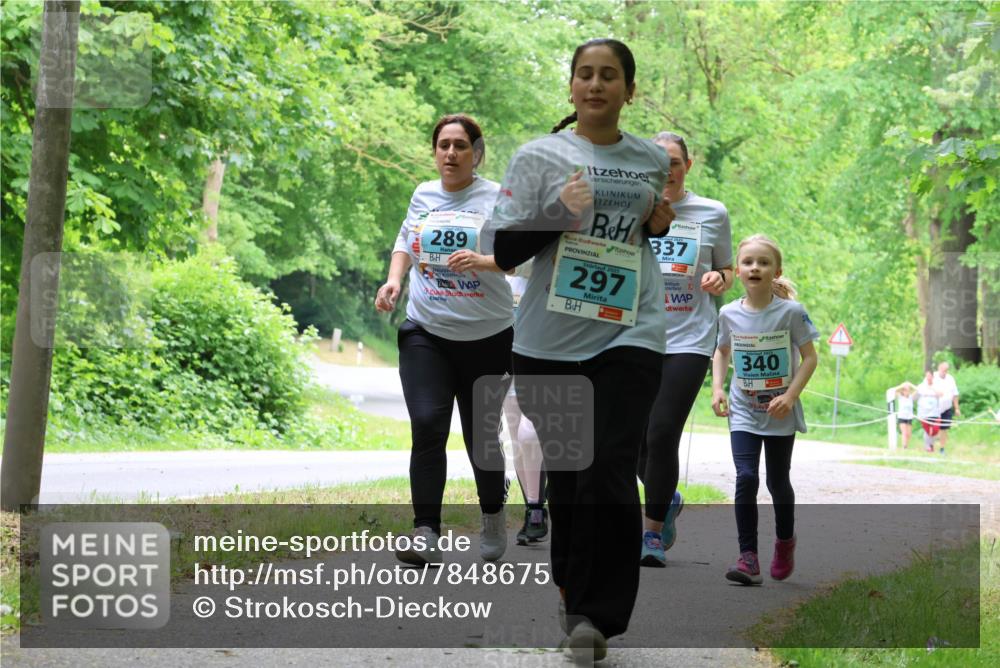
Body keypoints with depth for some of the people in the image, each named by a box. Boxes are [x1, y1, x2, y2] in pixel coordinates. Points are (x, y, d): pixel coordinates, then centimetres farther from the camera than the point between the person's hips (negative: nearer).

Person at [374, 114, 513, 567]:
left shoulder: (496, 198, -4)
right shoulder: (423, 195, 9)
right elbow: (405, 242, 24)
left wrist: (481, 261, -28)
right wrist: (394, 279, 6)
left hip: (486, 336, -2)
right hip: (425, 333, 2)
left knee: (481, 435, 7)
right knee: (427, 427, -14)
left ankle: (493, 517, 34)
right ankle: (425, 534, -14)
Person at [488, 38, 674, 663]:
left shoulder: (653, 160, 9)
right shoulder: (539, 156, 0)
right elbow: (503, 250, -4)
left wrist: (660, 224, 4)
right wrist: (559, 210, -18)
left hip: (629, 336, 0)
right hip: (550, 341, 0)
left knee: (609, 473, -12)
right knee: (565, 472, 9)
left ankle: (597, 613, -4)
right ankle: (573, 589, 30)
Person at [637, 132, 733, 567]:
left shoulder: (712, 214, 6)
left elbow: (726, 271, 16)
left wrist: (718, 279, -7)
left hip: (688, 340, -2)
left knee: (662, 435, -12)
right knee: (637, 442, 4)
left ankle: (653, 534, 0)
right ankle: (668, 500, 35)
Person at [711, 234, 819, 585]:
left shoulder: (790, 312, -12)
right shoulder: (729, 313, -3)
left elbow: (809, 358, -6)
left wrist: (791, 395, -17)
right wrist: (717, 388, 2)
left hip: (780, 413, -1)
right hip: (743, 412, 1)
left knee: (777, 481, 10)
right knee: (746, 478, -13)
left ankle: (785, 540, 38)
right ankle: (748, 557, -12)